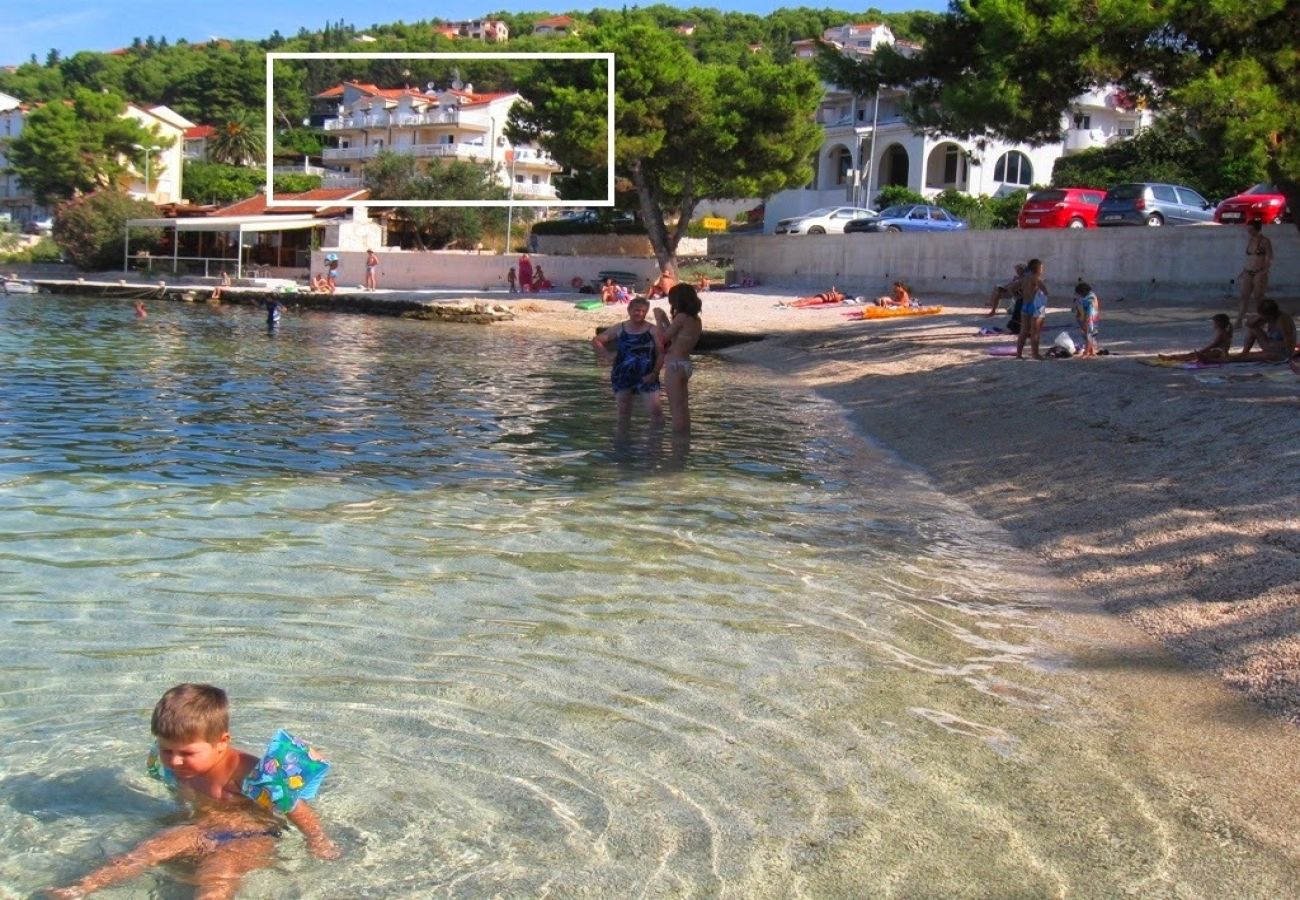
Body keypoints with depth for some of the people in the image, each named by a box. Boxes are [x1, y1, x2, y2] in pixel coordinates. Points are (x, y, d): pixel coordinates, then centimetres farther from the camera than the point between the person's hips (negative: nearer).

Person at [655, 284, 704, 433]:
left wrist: (659, 319, 0)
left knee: (676, 408, -4)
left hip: (674, 366, -9)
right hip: (685, 364, 9)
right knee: (683, 408, 16)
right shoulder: (696, 319, 9)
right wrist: (665, 320, 18)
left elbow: (663, 338, -12)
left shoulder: (682, 317, -16)